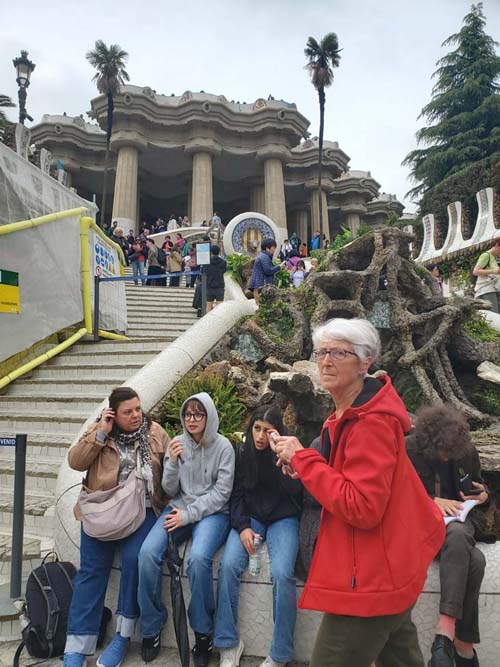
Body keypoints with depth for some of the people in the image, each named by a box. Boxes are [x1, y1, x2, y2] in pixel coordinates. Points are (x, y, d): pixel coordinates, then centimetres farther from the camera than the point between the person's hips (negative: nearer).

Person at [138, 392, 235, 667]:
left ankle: (203, 631, -6)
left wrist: (189, 514, -14)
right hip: (179, 508, 4)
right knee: (148, 552, -22)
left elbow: (221, 492, -7)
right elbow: (170, 491, 6)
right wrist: (172, 462, -12)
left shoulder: (223, 446, -5)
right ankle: (151, 628, 0)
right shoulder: (177, 443, 3)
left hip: (213, 512, -3)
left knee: (198, 557, -32)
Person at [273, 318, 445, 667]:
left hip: (371, 578, -10)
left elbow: (362, 509, -28)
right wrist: (302, 461, -2)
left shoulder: (372, 422, -26)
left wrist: (302, 458, -24)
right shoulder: (350, 412, 6)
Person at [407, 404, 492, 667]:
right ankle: (464, 645, -25)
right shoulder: (408, 450, -7)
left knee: (457, 536, -37)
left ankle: (446, 634, -36)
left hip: (458, 520, 3)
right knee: (473, 560, -33)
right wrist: (431, 501, -22)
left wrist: (483, 495, -1)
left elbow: (481, 487, 23)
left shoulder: (467, 452, 6)